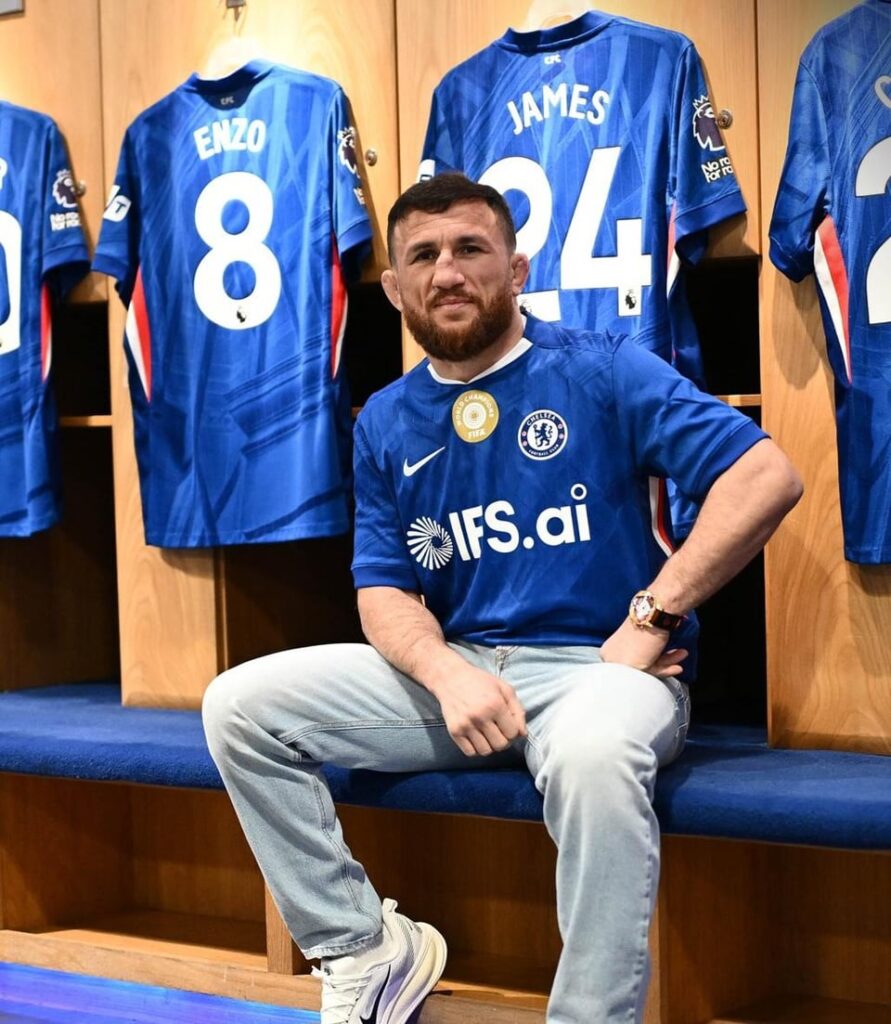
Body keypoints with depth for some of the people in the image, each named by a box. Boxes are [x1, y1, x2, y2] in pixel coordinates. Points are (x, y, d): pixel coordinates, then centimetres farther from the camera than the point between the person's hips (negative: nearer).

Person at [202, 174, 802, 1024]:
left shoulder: (604, 372, -4)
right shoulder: (385, 426, 10)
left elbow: (767, 476, -13)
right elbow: (384, 588, 7)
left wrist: (651, 617, -16)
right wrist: (446, 674, -16)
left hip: (597, 668, -5)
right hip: (452, 667, 6)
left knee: (592, 752, -42)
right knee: (240, 706, -8)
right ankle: (365, 948, 0)